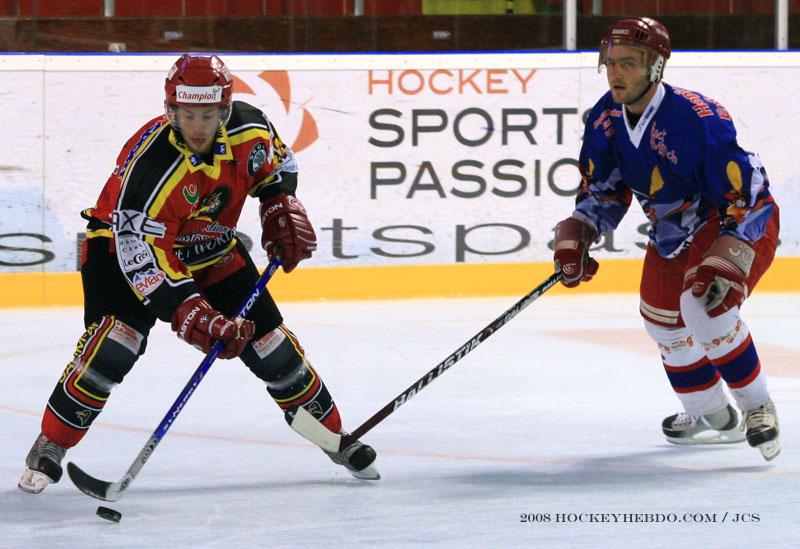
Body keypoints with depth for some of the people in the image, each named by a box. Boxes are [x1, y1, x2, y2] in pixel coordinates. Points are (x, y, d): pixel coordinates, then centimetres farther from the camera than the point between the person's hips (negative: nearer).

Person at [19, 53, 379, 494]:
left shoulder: (249, 128, -19)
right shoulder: (150, 162, -37)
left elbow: (277, 163, 7)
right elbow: (140, 252, -37)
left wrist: (281, 210, -5)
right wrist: (189, 313, -42)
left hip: (212, 251, 5)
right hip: (123, 241, -5)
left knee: (268, 340, 3)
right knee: (117, 336, -27)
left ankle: (334, 437, 21)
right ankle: (49, 449, -15)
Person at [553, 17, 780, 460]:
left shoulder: (698, 120, -34)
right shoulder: (606, 118, -10)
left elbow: (748, 194, -32)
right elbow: (602, 188, 6)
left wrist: (728, 260, -37)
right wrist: (576, 236, -8)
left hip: (743, 222, -9)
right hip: (673, 229, 9)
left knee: (706, 306, -28)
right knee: (662, 318, 10)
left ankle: (757, 407, -10)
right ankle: (714, 416, 31)